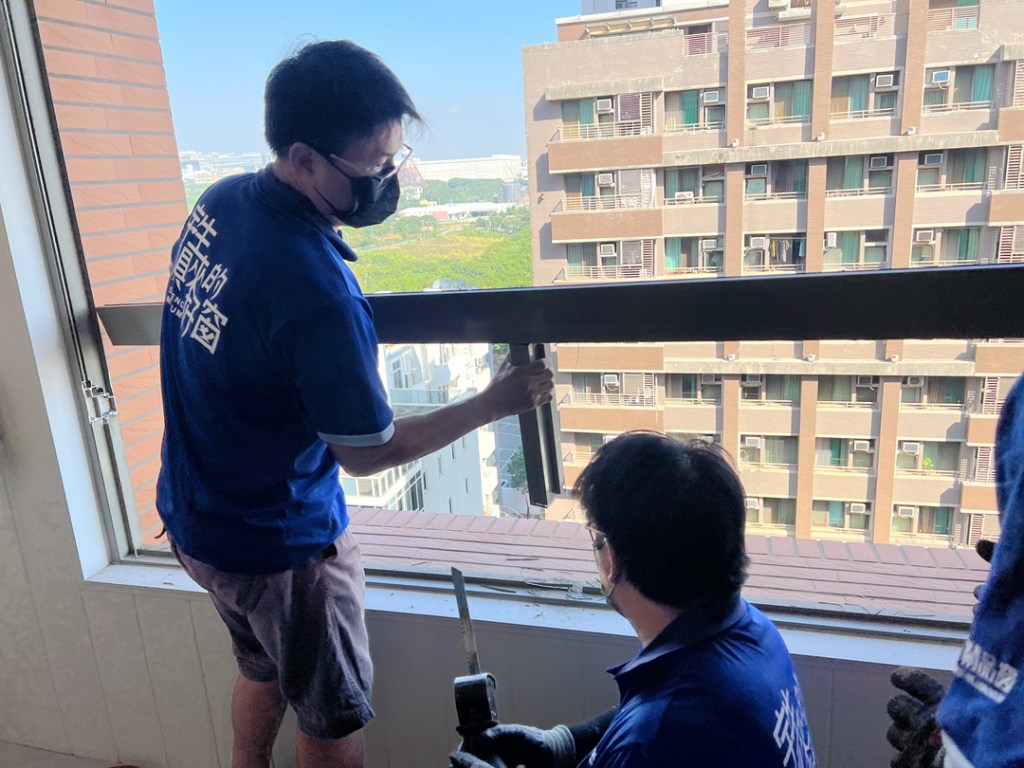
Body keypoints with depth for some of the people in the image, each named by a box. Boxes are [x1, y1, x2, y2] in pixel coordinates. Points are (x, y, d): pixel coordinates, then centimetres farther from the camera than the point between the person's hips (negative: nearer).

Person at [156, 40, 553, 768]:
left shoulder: (220, 201, -8)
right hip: (277, 544, -8)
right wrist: (494, 403, -13)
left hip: (196, 516, 8)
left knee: (264, 673, 32)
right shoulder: (317, 290, -33)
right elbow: (366, 452, -20)